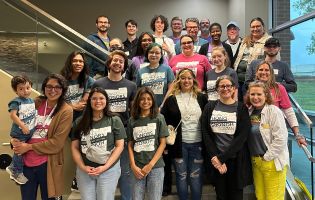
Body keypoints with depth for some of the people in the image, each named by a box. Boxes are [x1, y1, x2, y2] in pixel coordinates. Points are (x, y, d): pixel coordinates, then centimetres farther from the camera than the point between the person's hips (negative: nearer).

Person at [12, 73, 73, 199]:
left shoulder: (66, 111, -10)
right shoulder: (36, 103, 3)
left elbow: (57, 143, -14)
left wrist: (29, 147, -12)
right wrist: (15, 140, -6)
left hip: (48, 164, -4)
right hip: (26, 161, 4)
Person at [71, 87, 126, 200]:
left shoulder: (114, 121, -1)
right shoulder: (80, 122, 5)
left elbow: (119, 146, -5)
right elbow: (74, 147, 5)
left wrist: (105, 167, -13)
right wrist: (82, 167, -8)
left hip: (109, 170, -2)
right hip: (84, 171, 2)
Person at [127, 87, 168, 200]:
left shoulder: (159, 118, 1)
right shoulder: (132, 121, 7)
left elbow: (162, 143, -1)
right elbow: (130, 145, 7)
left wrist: (150, 165, -8)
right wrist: (133, 166, -5)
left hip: (155, 166, -1)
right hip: (137, 167, 2)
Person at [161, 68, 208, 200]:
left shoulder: (201, 98, 6)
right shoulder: (171, 99, 2)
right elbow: (163, 120, 3)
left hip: (197, 143, 1)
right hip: (179, 143, -1)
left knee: (196, 177, 9)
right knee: (181, 176, 10)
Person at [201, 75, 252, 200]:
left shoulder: (241, 108, -1)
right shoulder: (210, 107, 4)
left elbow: (242, 137, -10)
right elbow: (205, 133, -1)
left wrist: (222, 157, -15)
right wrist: (215, 157, -12)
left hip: (235, 160, -1)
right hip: (215, 160, 1)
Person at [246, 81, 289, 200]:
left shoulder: (273, 111, -12)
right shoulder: (249, 112, 5)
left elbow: (281, 138, -18)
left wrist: (267, 157, -13)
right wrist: (255, 159, 7)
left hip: (272, 162, -6)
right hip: (255, 162, 6)